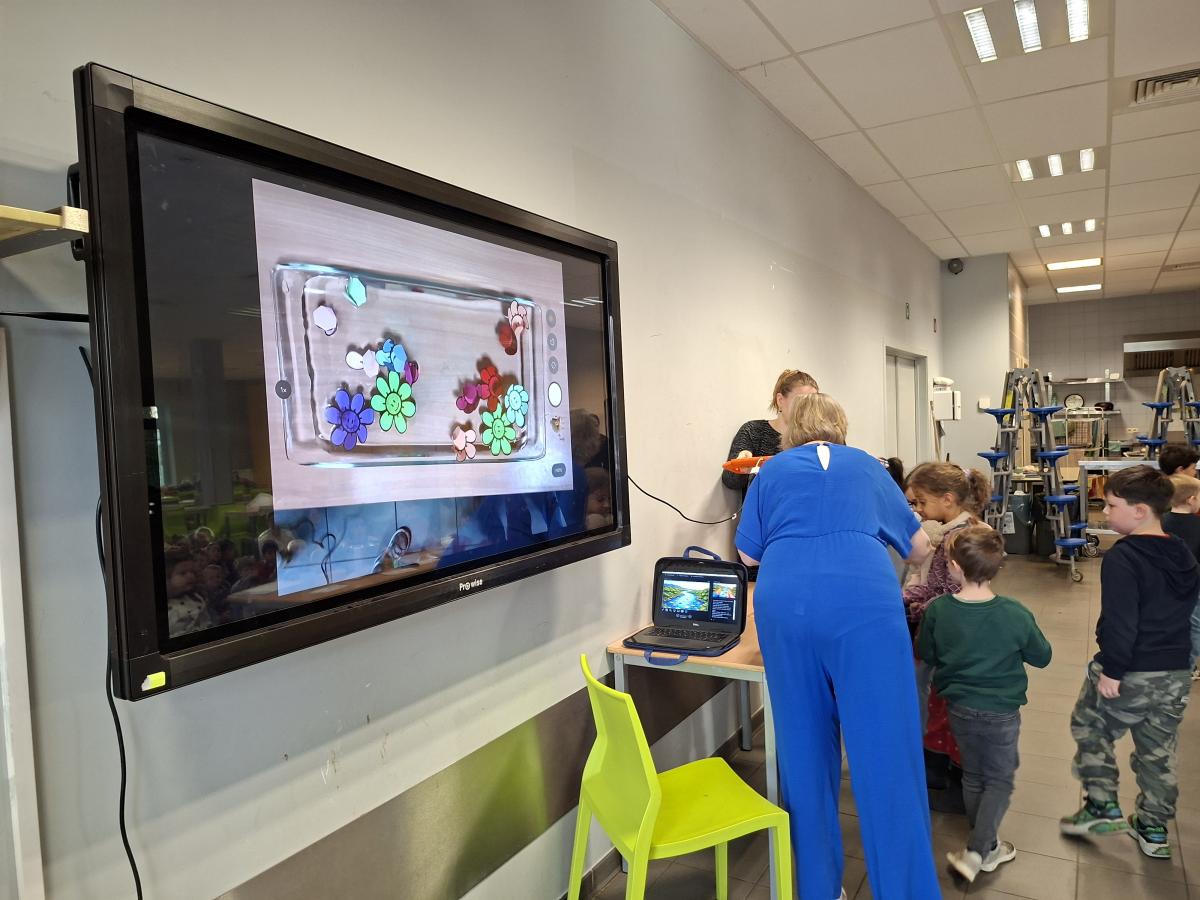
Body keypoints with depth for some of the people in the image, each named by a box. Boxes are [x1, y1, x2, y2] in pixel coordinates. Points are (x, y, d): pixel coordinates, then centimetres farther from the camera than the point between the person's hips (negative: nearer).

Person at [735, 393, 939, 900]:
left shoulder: (772, 471, 23)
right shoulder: (866, 466, 24)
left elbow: (749, 555, 23)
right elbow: (919, 549, 32)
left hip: (785, 604, 1)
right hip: (863, 601, -1)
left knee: (805, 750, 13)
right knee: (886, 751, 3)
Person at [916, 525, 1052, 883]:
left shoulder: (937, 610, -17)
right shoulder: (1015, 615, -22)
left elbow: (926, 655, -1)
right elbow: (1042, 657, -4)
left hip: (959, 708, 3)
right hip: (1001, 713, -2)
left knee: (973, 776, 21)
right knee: (999, 780, 15)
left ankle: (987, 846, 35)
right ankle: (976, 851, 8)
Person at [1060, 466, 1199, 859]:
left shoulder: (1122, 558, -21)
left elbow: (1119, 622, -25)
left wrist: (1111, 671, -18)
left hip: (1130, 675, -7)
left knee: (1090, 728, 16)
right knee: (1158, 752, 19)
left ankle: (1103, 806, 18)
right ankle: (1154, 829, 30)